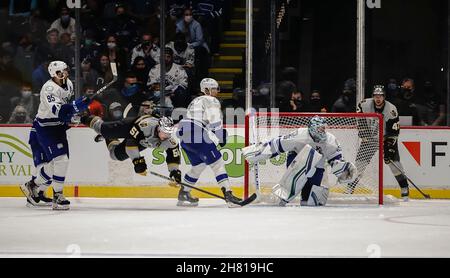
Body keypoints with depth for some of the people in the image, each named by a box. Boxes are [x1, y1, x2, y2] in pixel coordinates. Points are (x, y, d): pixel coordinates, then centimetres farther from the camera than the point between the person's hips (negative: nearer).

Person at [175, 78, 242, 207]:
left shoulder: (196, 101, 29)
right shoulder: (212, 101, 1)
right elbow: (215, 122, -11)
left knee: (198, 165, 23)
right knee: (217, 163, -7)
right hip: (197, 137, -9)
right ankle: (228, 194, -15)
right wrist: (222, 137, -7)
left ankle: (183, 194, 27)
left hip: (184, 136, 9)